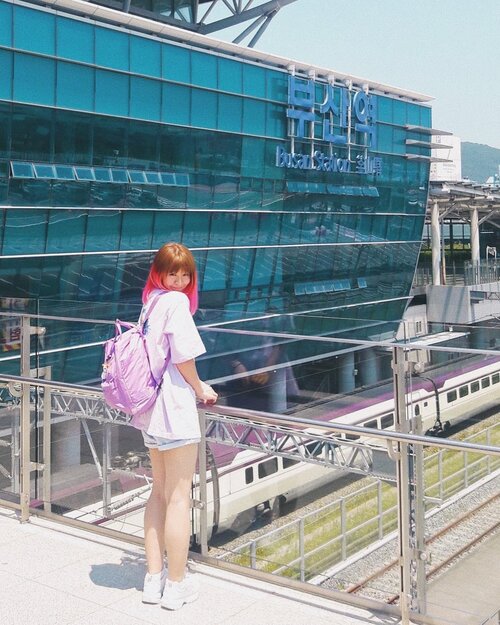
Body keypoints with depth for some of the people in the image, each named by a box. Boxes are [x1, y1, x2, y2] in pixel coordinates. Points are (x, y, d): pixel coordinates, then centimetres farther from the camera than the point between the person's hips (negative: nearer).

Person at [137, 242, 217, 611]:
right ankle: (176, 586, 11)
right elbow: (183, 356, -20)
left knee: (160, 493, 17)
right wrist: (201, 389, -3)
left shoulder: (149, 302, 13)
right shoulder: (176, 302, -13)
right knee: (179, 497, 1)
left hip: (150, 410, 9)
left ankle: (154, 579, 25)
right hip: (175, 409, -9)